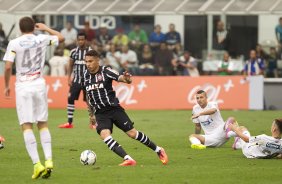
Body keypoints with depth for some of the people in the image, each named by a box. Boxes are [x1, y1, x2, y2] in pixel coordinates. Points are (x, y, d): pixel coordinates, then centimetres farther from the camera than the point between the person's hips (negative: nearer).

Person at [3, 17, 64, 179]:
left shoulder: (14, 43, -5)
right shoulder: (42, 39, 2)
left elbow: (8, 67, -10)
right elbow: (61, 38, 19)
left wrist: (6, 86, 3)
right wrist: (46, 28, 30)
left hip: (23, 86, -3)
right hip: (39, 85, 3)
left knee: (27, 126, -4)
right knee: (43, 124, 13)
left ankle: (37, 164, -16)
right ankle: (49, 160, 0)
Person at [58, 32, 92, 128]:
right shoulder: (74, 52, 3)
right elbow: (70, 66, 9)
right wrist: (69, 78, 0)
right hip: (76, 80, 3)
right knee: (70, 99, -4)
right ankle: (69, 122, 1)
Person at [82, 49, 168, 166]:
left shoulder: (106, 71, -8)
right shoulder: (86, 75, 8)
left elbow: (120, 78, -21)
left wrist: (126, 79, -45)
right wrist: (91, 113, 25)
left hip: (114, 108, -4)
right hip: (100, 113, 4)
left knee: (132, 133, -3)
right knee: (104, 135, -24)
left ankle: (158, 150, 19)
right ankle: (128, 159, -28)